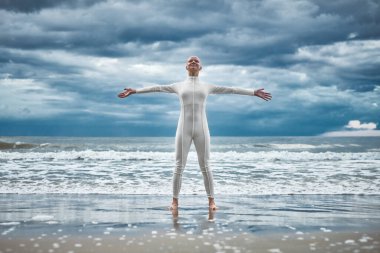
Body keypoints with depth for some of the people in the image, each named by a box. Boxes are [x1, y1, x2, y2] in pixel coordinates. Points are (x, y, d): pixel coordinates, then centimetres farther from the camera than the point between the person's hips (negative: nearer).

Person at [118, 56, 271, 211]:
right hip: (183, 129, 0)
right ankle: (175, 200, 8)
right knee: (179, 166, 0)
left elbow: (231, 90, 11)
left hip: (201, 129, 0)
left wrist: (254, 92, 9)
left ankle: (211, 200, 9)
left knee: (205, 166, 2)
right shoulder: (178, 86, 13)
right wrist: (134, 91, 6)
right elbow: (156, 88, 11)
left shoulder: (207, 87, 13)